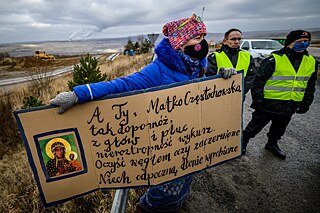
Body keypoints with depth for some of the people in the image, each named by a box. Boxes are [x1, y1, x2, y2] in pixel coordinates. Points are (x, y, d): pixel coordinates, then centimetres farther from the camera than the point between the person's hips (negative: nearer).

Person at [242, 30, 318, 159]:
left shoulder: (311, 62, 5)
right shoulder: (274, 60, -15)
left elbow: (310, 85, 16)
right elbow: (259, 81, -15)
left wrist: (306, 103, 14)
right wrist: (257, 101, -16)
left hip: (290, 106, 6)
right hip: (269, 103, -5)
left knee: (279, 129, 22)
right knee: (255, 126, 7)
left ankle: (272, 144, 45)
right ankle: (243, 143, 27)